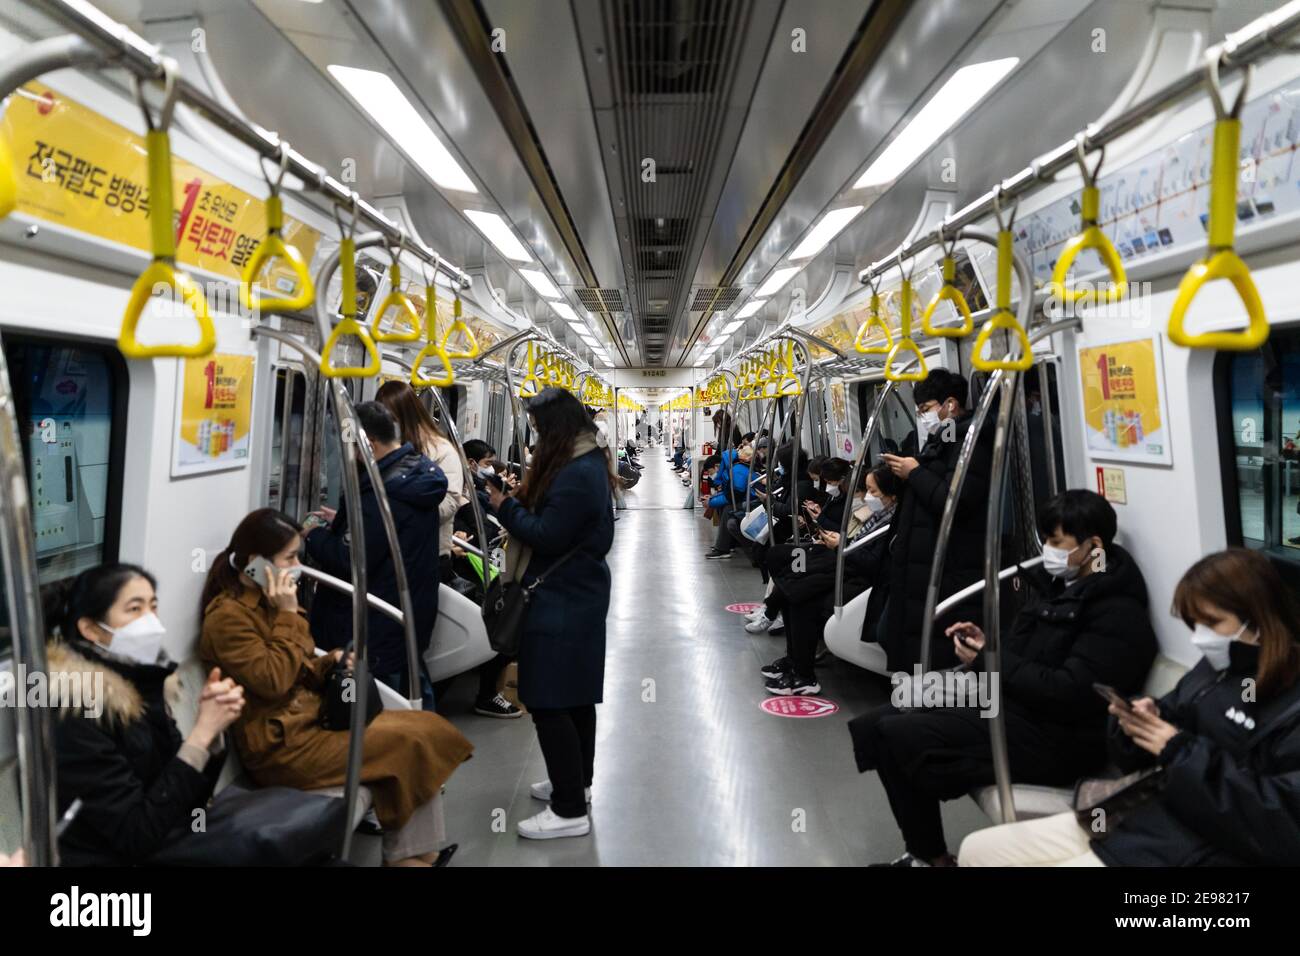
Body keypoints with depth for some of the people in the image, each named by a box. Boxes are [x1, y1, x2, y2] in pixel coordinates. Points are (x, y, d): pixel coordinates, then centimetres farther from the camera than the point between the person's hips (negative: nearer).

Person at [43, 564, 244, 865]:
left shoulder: (138, 681, 2)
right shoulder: (75, 713, -19)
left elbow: (189, 800, 5)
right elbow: (137, 837, -21)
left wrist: (212, 730, -12)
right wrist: (202, 732, -21)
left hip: (166, 846, 7)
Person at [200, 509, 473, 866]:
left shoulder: (264, 602, 13)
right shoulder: (227, 616, -15)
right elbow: (273, 682, -22)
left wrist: (330, 663, 1)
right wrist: (288, 616, -17)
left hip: (309, 714, 9)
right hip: (280, 743, -9)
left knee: (423, 727, -8)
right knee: (407, 741, -17)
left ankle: (416, 852, -9)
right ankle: (406, 853, 2)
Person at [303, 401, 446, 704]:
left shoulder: (382, 492, -25)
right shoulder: (418, 471, 5)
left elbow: (350, 560, -24)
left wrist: (313, 535, -8)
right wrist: (343, 520, 15)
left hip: (376, 628, -10)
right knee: (414, 694, 22)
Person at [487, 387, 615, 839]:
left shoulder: (575, 474, -22)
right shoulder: (585, 462, 12)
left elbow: (546, 536, -23)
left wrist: (505, 506, -12)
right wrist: (522, 496, 3)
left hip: (561, 601, -11)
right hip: (577, 595, 11)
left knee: (549, 701, -6)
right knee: (575, 693, 20)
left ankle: (570, 811, 1)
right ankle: (576, 780, 34)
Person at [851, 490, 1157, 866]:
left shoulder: (1118, 614, -16)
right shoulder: (1059, 584, 11)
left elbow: (1069, 694, -25)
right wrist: (986, 645, -3)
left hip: (1055, 739, -10)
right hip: (1010, 702, 10)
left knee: (898, 736, -20)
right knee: (882, 722, 0)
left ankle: (933, 856, 3)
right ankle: (923, 850, 13)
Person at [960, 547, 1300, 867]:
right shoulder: (1216, 668, 13)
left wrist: (1181, 751, -19)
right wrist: (1138, 723, -5)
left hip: (1194, 852, -9)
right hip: (1138, 816, 9)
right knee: (977, 851, 4)